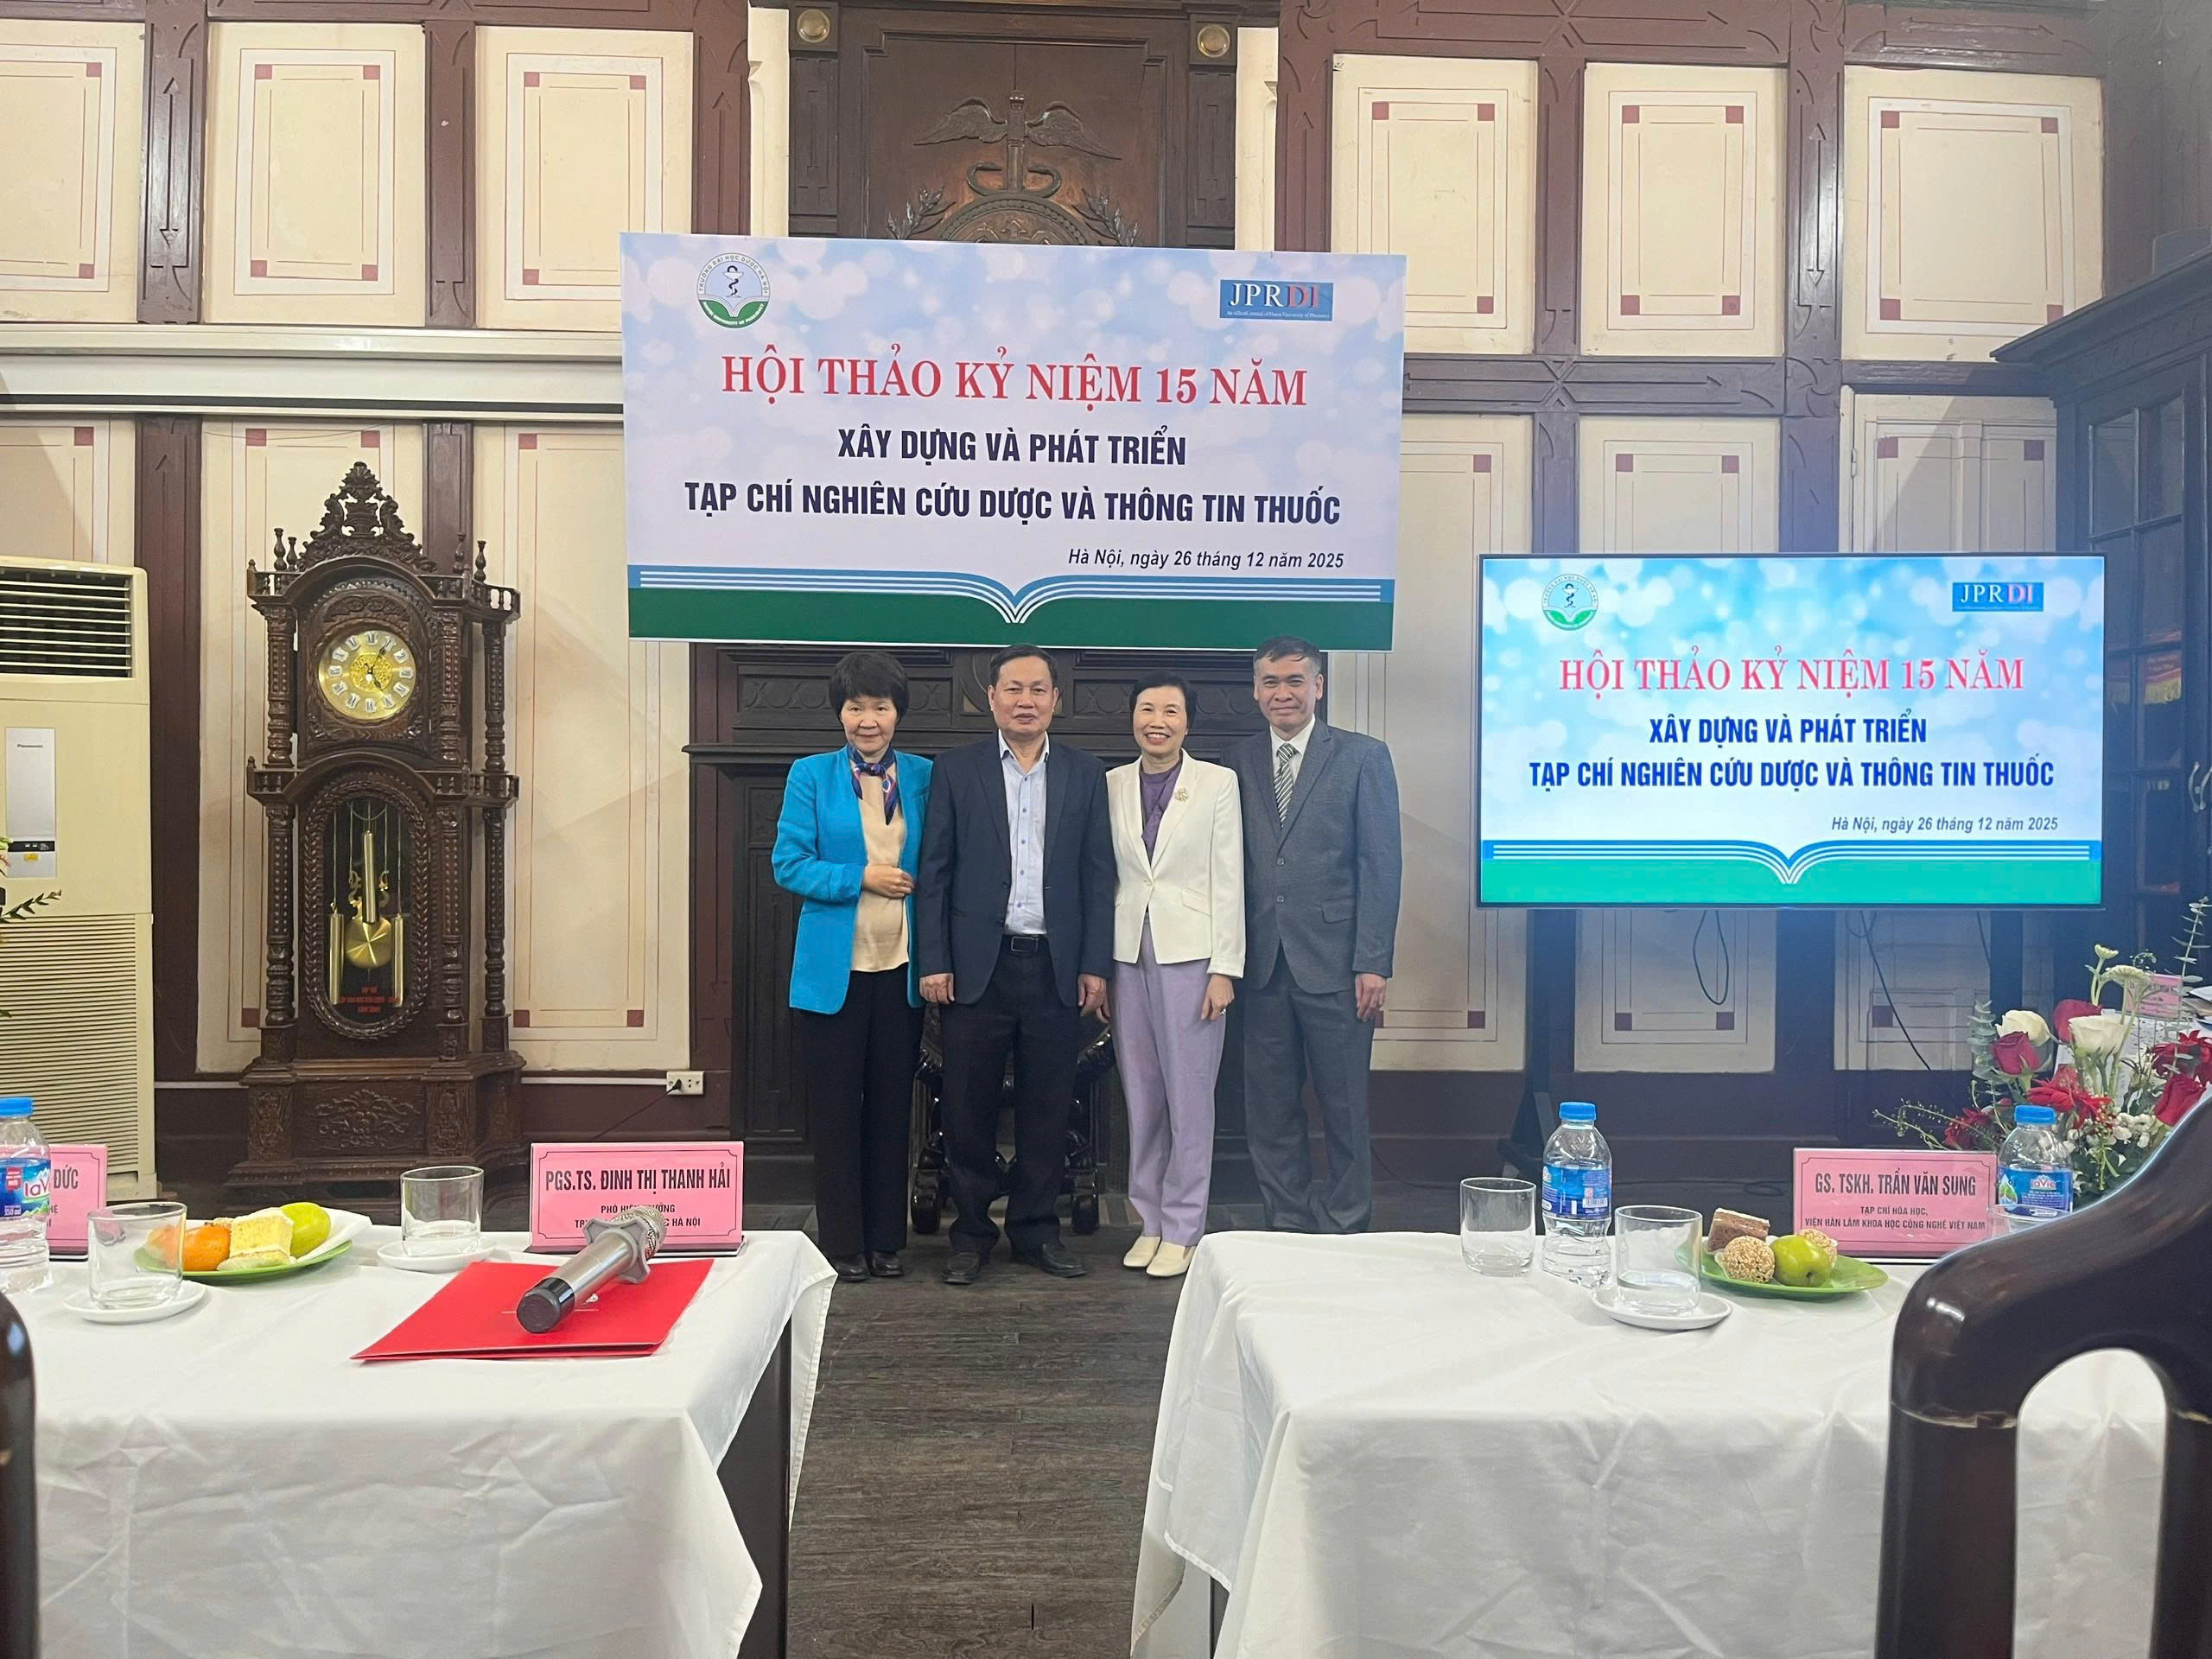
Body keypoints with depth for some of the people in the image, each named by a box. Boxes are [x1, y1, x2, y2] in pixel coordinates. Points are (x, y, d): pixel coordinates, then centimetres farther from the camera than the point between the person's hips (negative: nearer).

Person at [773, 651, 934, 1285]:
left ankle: (885, 1239, 23)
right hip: (833, 968, -2)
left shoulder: (923, 777, 6)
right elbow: (789, 864, -4)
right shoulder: (811, 775, 0)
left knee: (892, 1107, 10)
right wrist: (862, 878, -15)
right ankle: (843, 1244, 18)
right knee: (836, 1108, 5)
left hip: (902, 967, 2)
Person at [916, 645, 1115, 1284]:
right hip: (977, 964, -1)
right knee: (968, 1108, 5)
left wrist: (1095, 965, 0)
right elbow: (934, 872, 2)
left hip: (1056, 967, 1)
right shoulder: (956, 770, 4)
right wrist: (933, 962, -5)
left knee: (1048, 1107, 8)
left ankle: (1036, 1229, 23)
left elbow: (1098, 876, 5)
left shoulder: (1085, 774, 7)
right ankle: (971, 1232, 21)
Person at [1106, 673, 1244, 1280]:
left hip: (1189, 953, -3)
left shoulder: (1218, 782, 1)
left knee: (1188, 1097, 1)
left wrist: (1224, 969, -8)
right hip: (1127, 952, 3)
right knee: (1141, 1095, 9)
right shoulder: (1110, 785, 8)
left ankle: (1182, 1229, 13)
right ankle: (1149, 1219, 22)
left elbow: (1228, 880, -2)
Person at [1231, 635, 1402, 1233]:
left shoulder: (1363, 757, 0)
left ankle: (1345, 1228, 21)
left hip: (1334, 960, -3)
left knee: (1344, 1107, 5)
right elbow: (1235, 866, 9)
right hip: (1264, 961, 4)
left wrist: (1374, 961, -10)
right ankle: (1289, 1225, 25)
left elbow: (1380, 864, -4)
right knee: (1269, 1108, 10)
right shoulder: (1240, 764, 11)